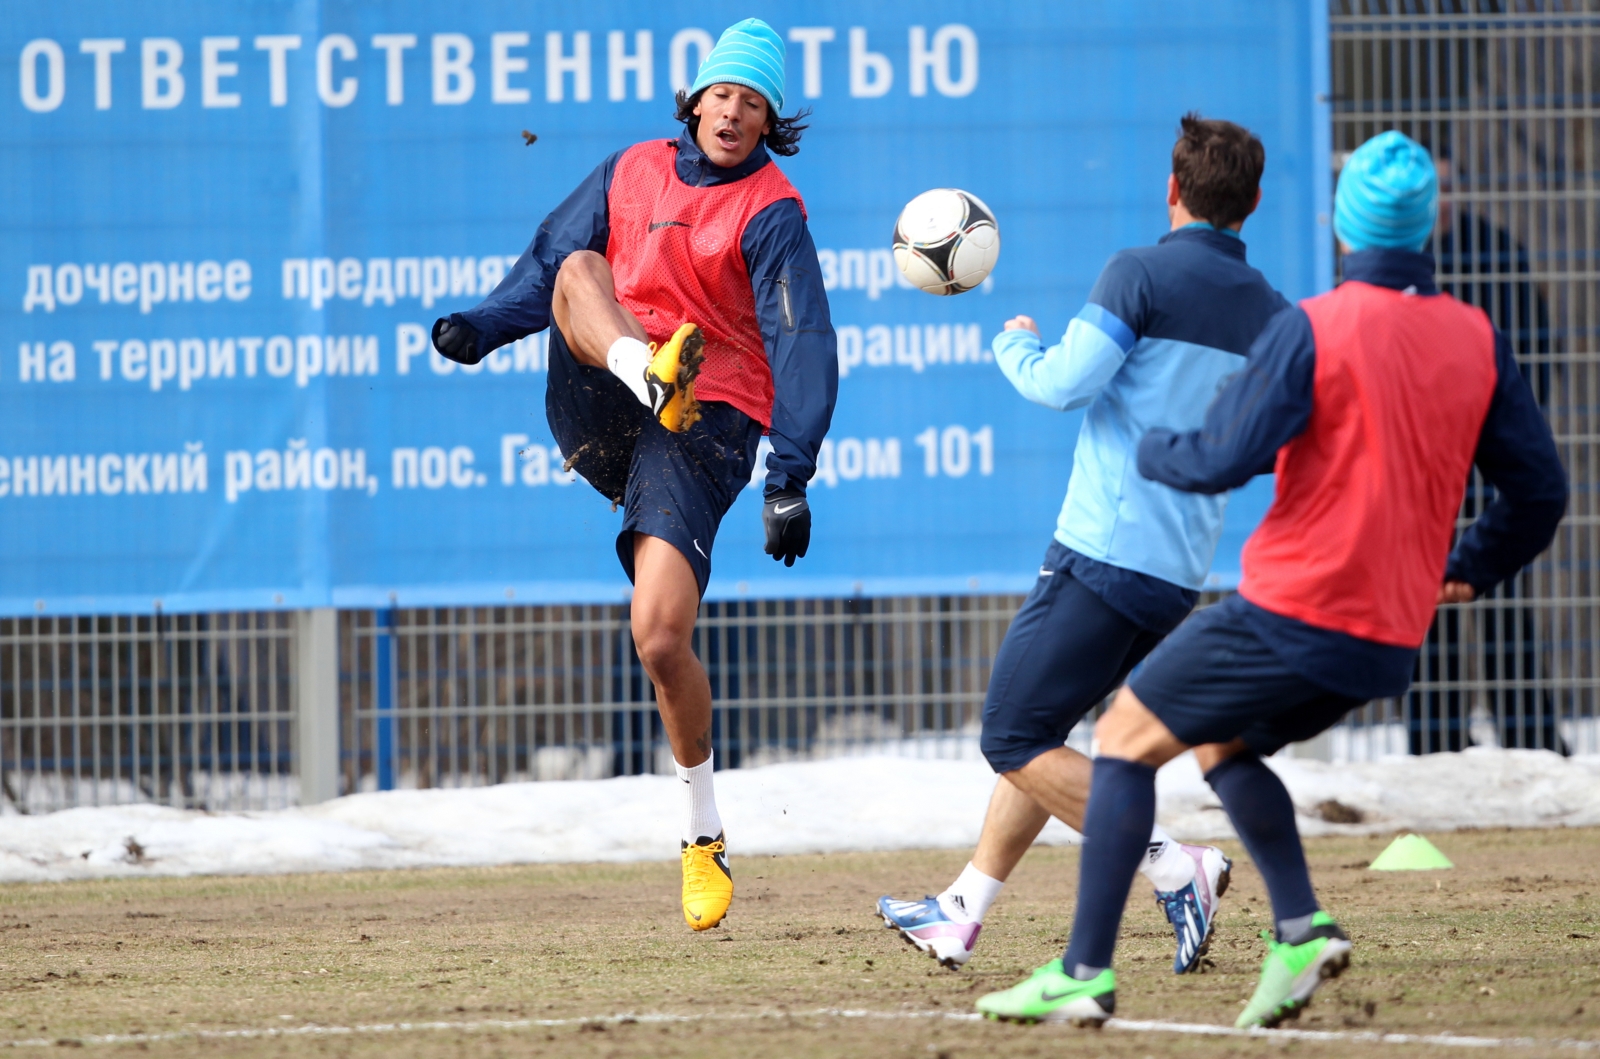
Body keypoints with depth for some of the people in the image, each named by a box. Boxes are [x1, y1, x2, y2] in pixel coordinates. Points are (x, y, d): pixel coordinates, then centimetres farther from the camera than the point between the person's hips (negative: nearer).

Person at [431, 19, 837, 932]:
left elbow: (802, 343, -12)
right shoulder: (633, 172, 13)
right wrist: (482, 327, -8)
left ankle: (704, 836, 2)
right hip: (599, 409, 4)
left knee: (662, 634, -16)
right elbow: (551, 264, 13)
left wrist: (791, 479, -23)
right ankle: (649, 376, -52)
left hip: (708, 425, -4)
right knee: (580, 267, -21)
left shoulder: (771, 212, -3)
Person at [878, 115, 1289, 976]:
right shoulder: (1270, 315, 8)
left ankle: (1174, 866, -14)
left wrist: (1015, 345, 8)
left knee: (1015, 739, -4)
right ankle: (962, 912, 21)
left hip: (1105, 553, -8)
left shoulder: (1143, 275, -11)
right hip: (1181, 573, 8)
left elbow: (1063, 385, -13)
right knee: (1040, 730, 19)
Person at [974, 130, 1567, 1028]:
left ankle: (1087, 971, 2)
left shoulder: (1313, 328, -12)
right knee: (1223, 744, 27)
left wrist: (1150, 451, 8)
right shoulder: (1478, 340, 5)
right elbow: (1540, 490, 9)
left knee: (1127, 739, 9)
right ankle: (1301, 929, 7)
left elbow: (1223, 459, -14)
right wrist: (1469, 572, 25)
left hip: (1292, 614, -6)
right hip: (1392, 642, 6)